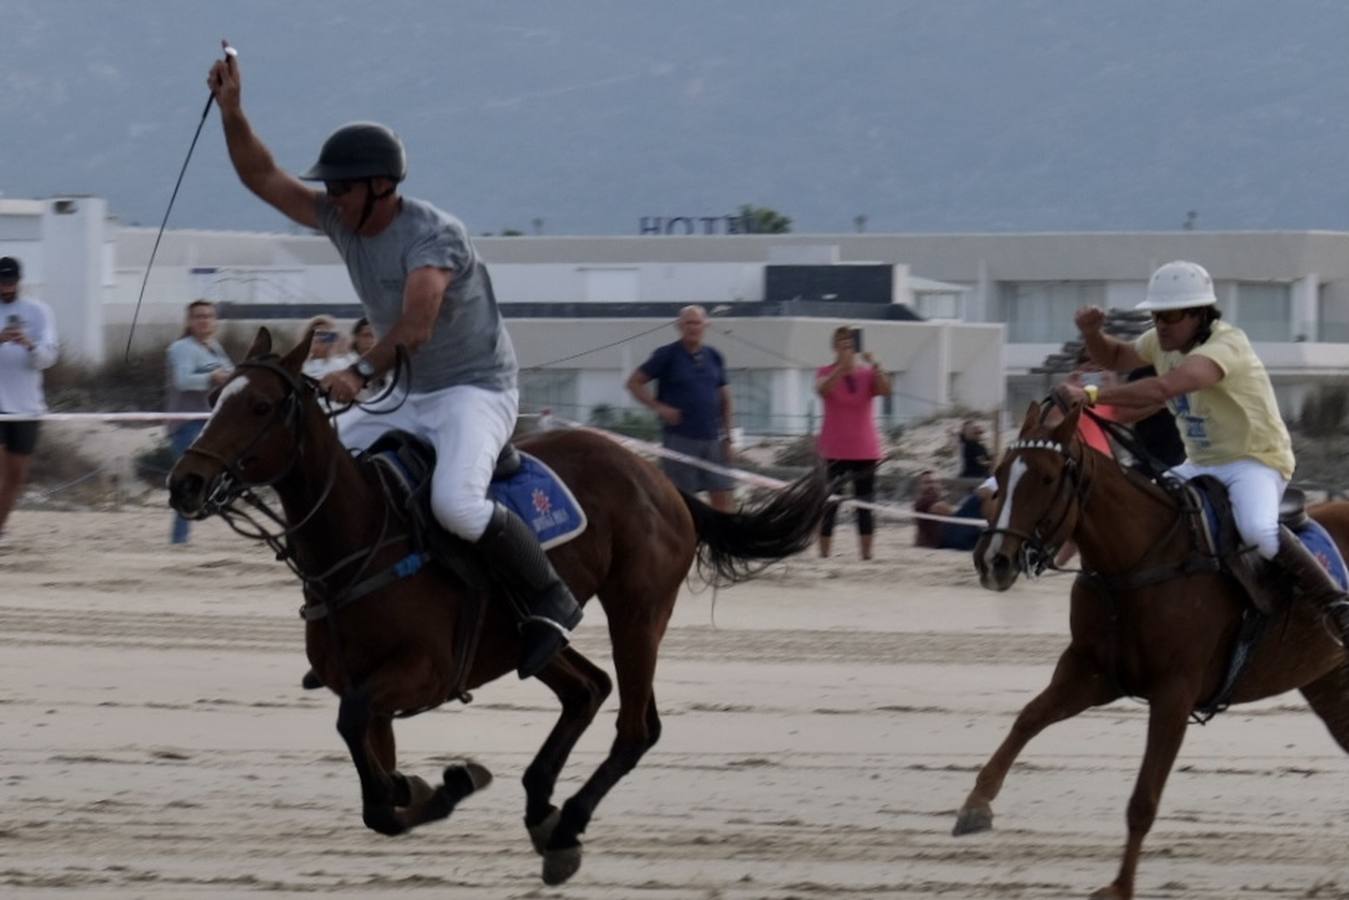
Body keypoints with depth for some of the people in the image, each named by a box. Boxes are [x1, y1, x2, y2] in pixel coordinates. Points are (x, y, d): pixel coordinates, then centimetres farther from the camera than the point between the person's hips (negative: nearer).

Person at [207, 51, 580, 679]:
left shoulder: (435, 235, -22)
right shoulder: (341, 220, 2)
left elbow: (416, 324, -37)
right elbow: (262, 178, 4)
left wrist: (362, 373, -50)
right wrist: (230, 107, -9)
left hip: (476, 391, -9)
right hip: (407, 397, 9)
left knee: (454, 501, -33)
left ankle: (550, 599, -16)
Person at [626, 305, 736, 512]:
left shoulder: (713, 357, 10)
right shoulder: (667, 355, -4)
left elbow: (724, 396, 17)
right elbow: (634, 382, -2)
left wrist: (727, 436, 12)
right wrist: (659, 408, -13)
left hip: (712, 438, 4)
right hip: (680, 438, -4)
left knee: (723, 497, 1)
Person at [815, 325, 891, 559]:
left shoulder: (868, 374, 7)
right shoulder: (826, 373, 1)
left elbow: (885, 390, -12)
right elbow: (822, 389, -22)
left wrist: (874, 365, -24)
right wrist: (843, 365, -31)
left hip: (865, 450, 2)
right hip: (836, 450, -2)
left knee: (865, 504, 1)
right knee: (830, 503, -4)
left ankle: (866, 553, 3)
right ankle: (824, 554, -3)